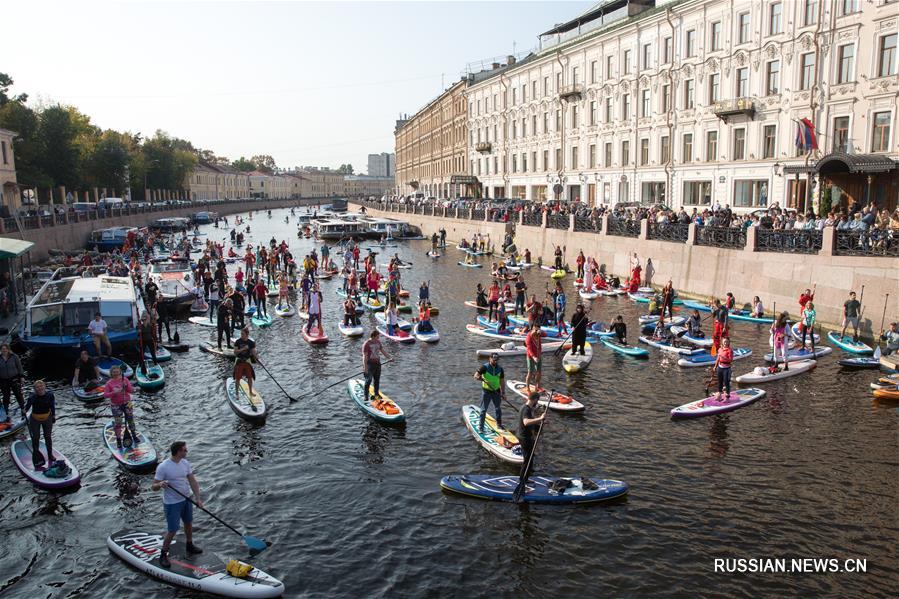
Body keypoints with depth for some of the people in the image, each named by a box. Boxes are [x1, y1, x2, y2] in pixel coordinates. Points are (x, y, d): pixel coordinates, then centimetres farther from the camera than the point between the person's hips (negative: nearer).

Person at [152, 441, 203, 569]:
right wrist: (160, 484, -40)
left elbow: (193, 481, -2)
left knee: (189, 523, 21)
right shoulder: (163, 467, -21)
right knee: (172, 530, -2)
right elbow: (153, 487, -16)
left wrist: (197, 498, -10)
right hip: (172, 503, -6)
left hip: (186, 499, 6)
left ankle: (189, 546, 42)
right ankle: (163, 555, 18)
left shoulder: (185, 463, -3)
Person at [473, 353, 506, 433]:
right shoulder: (484, 367, -11)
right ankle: (480, 426, 5)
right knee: (483, 409, -2)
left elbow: (502, 381, 7)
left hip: (496, 391, 4)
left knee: (498, 409, 14)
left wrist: (503, 393, 4)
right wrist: (481, 378, -34)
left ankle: (499, 424, 31)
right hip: (487, 391, -4)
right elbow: (475, 376, -16)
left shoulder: (500, 369, 2)